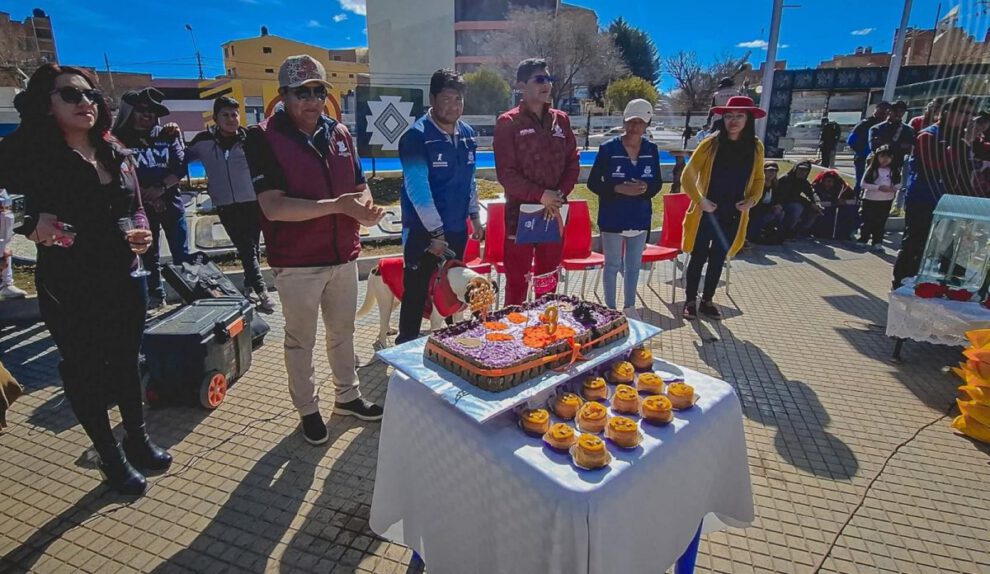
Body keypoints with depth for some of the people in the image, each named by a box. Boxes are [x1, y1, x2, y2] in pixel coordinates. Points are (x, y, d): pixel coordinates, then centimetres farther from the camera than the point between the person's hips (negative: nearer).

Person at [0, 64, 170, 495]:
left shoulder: (117, 154, 6)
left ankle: (138, 440, 36)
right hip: (69, 290, -4)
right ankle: (111, 458, 28)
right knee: (85, 371, 10)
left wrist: (141, 232, -6)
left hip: (125, 280, 5)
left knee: (126, 362, 17)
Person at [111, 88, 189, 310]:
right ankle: (156, 295, 17)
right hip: (141, 206, 0)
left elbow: (181, 166, -2)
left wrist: (160, 188, -14)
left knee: (182, 254, 1)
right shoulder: (121, 140, 1)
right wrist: (146, 196, -12)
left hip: (171, 202, 0)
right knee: (149, 254, 8)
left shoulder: (167, 136, 5)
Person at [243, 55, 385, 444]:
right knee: (301, 340, 11)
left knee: (342, 331, 19)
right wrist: (336, 205, -26)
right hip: (297, 263, -5)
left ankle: (347, 396, 39)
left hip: (344, 255, 5)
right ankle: (308, 410, 31)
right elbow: (273, 207, -20)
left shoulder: (339, 133, 6)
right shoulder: (264, 139, -11)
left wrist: (365, 206, -11)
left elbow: (359, 186, 13)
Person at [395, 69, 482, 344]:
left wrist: (474, 216, 13)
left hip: (457, 230, 6)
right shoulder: (416, 136, -14)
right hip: (423, 231, -6)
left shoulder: (468, 133, 7)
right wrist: (436, 232, -19)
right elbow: (417, 188, -19)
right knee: (416, 294, 3)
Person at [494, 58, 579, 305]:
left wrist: (560, 194, -8)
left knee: (549, 279, 15)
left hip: (554, 212, 5)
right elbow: (505, 172, -12)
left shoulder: (561, 120, 10)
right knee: (517, 280, 2)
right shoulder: (508, 122, -5)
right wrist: (540, 195, -19)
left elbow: (573, 163, 9)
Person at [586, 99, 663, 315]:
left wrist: (646, 188, -18)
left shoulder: (651, 149, 1)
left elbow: (657, 183, 5)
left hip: (640, 217, 4)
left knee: (634, 264, 16)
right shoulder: (608, 148, -10)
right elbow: (593, 183, -9)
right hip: (612, 218, -4)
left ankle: (629, 307, 33)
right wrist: (618, 188, -23)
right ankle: (611, 310, 22)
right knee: (613, 265, 7)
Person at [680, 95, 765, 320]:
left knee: (717, 260, 14)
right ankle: (691, 301, 21)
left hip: (733, 217, 3)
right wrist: (700, 200, -17)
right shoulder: (711, 144, -9)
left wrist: (752, 200, -5)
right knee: (698, 258, 6)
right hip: (705, 214, -3)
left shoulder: (756, 147, 1)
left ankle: (707, 301, 28)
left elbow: (759, 179, 13)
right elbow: (687, 177, -5)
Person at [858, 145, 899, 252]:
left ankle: (877, 243, 16)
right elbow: (864, 184, -13)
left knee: (881, 223, 8)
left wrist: (893, 188, -14)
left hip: (886, 201, 3)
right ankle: (862, 240, 18)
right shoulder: (872, 169, -9)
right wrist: (879, 187, -21)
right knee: (868, 221, 4)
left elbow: (897, 184, 8)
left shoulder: (893, 171, 1)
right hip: (870, 199, -3)